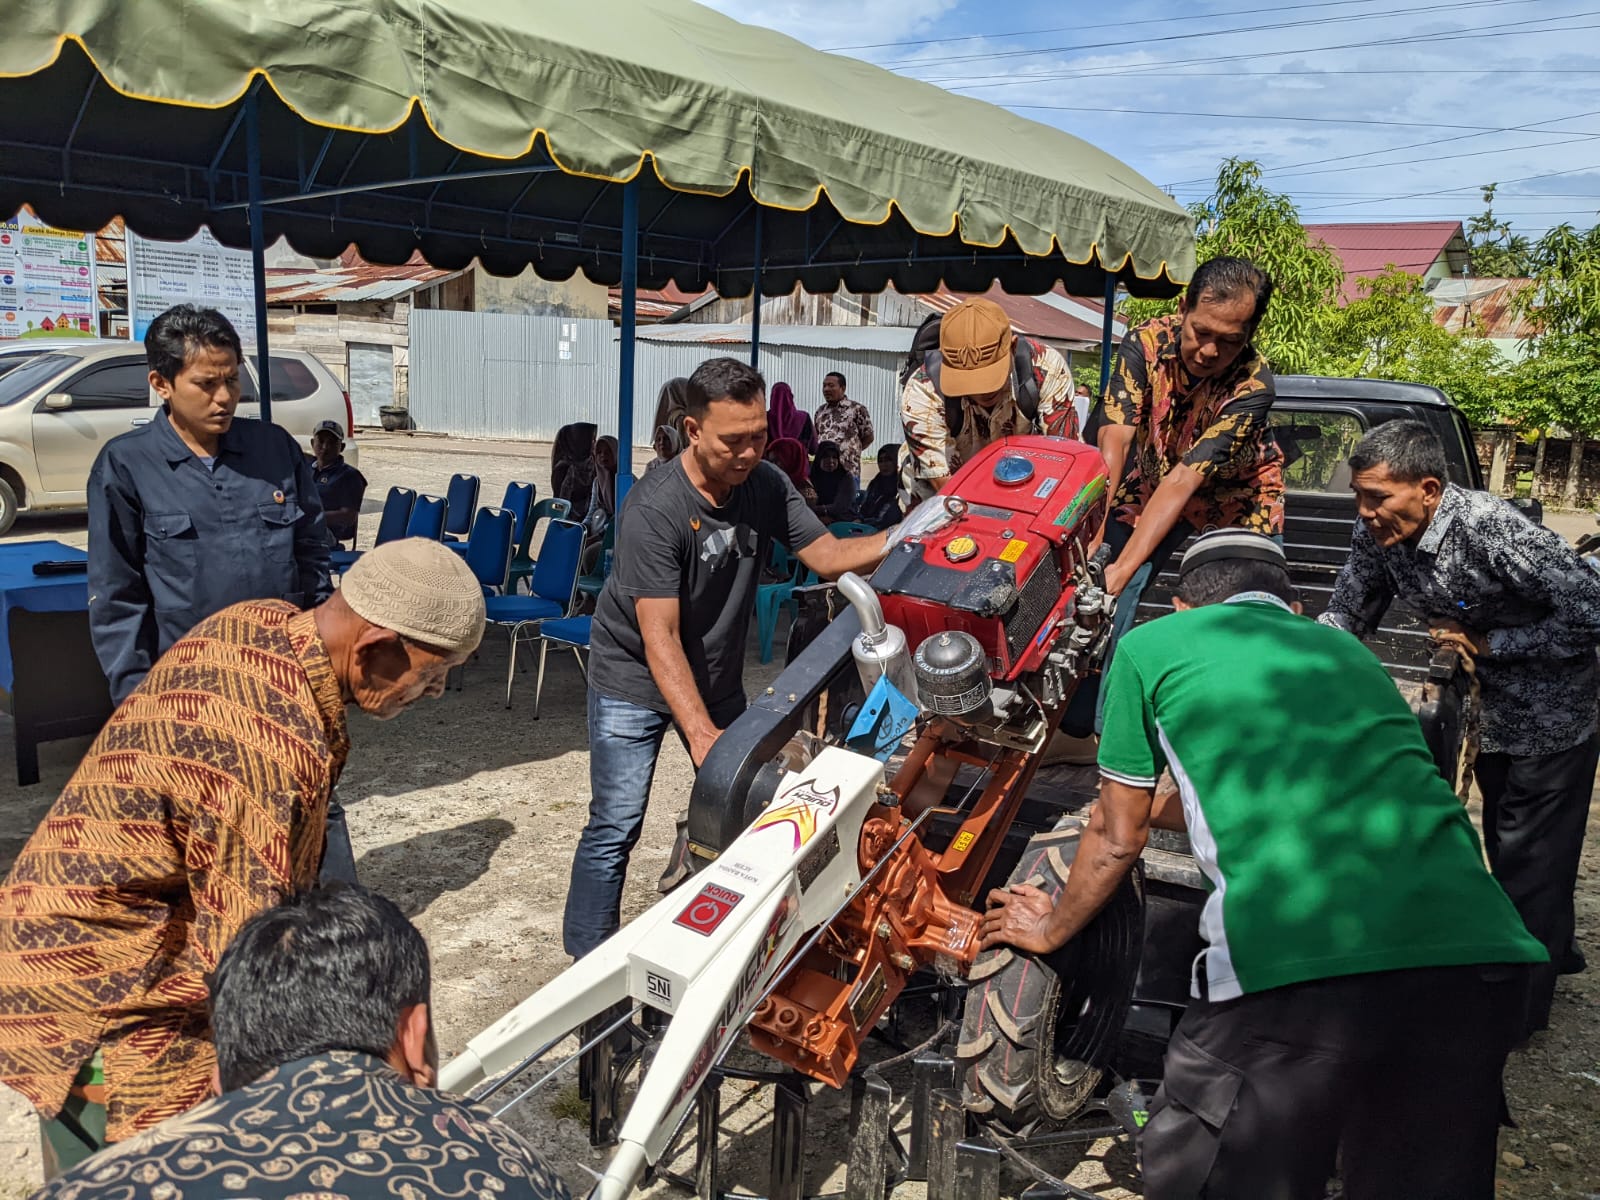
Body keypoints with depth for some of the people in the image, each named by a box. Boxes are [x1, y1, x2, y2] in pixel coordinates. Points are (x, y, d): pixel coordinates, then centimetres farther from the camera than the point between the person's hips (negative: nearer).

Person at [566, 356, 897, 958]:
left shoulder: (766, 485, -8)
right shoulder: (654, 508, -27)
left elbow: (828, 555, -8)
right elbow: (660, 638, -29)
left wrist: (903, 537, -25)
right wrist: (700, 733, -36)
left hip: (717, 677, 6)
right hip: (635, 678, -5)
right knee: (616, 826, -7)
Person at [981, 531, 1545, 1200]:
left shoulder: (1151, 646, 16)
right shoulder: (1346, 650, 31)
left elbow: (1116, 838, 21)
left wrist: (1052, 929, 39)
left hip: (1291, 966, -5)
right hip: (1474, 952, 6)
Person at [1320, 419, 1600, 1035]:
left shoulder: (1491, 528, -34)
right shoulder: (1377, 535, -13)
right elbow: (1343, 619, -5)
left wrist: (1487, 644, -26)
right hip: (1492, 708, 7)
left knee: (1531, 858, 3)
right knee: (1506, 846, 24)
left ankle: (1519, 1011, 19)